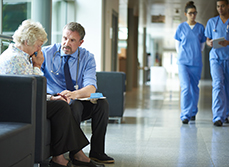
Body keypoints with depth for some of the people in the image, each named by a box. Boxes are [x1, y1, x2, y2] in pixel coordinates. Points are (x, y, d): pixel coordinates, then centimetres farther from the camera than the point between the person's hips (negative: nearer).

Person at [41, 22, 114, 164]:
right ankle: (75, 153, -24)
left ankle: (97, 152, -13)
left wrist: (75, 94, -38)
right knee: (74, 106, -34)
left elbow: (91, 87, -16)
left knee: (102, 103, -23)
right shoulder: (46, 53, -3)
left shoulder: (87, 57, 0)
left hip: (81, 102, 3)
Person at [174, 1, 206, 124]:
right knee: (185, 87, -13)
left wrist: (195, 55, 13)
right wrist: (183, 56, 10)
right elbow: (177, 45, 12)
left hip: (196, 63, 2)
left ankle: (193, 112, 27)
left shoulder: (200, 28, 6)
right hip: (183, 62, -2)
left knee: (194, 87, 9)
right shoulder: (181, 27, 3)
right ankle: (185, 115, -14)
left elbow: (202, 45, 14)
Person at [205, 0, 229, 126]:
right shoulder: (212, 22, 10)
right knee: (218, 84, -16)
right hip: (216, 57, 0)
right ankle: (218, 117, -20)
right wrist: (210, 43, -10)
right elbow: (208, 40, 13)